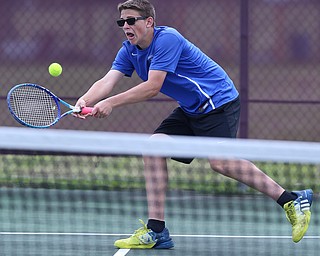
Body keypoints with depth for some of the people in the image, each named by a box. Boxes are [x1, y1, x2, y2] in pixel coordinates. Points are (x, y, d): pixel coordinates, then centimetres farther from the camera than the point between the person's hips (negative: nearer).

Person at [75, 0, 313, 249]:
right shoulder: (129, 50, 4)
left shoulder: (167, 39, -22)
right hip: (191, 110, 9)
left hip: (218, 101, -9)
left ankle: (292, 200, -15)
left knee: (221, 162, -23)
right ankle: (156, 231, -4)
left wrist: (111, 103, -30)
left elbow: (152, 88, -27)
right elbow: (107, 82, -8)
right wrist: (85, 101, -29)